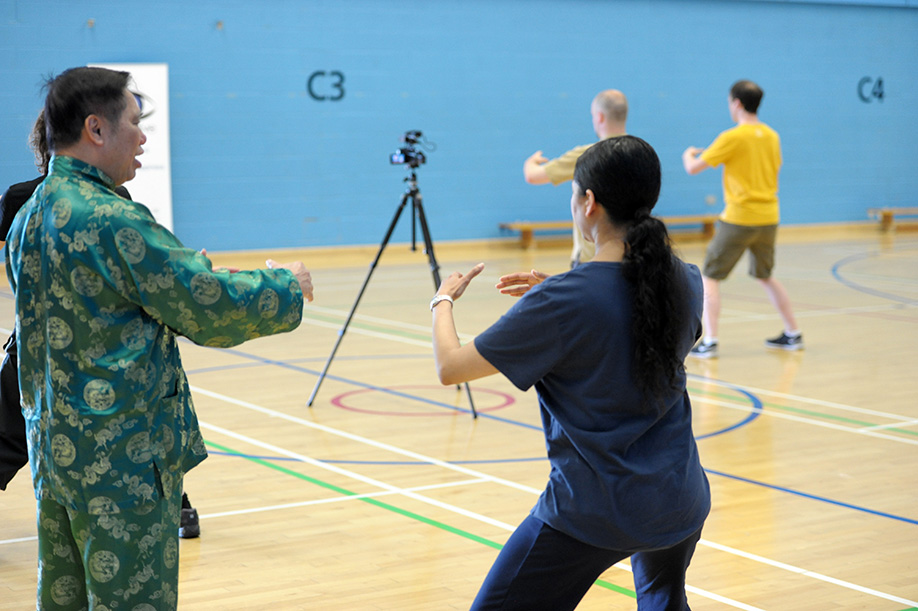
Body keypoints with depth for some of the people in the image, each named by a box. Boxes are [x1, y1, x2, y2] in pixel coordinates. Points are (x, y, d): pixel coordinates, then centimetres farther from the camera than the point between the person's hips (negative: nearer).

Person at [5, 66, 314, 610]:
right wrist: (286, 287, -1)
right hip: (121, 458, -9)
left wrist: (189, 275, 13)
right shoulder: (111, 220, -19)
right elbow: (212, 310, -17)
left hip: (53, 448, 9)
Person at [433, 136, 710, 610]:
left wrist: (443, 300, 8)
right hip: (680, 500, 6)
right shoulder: (685, 281, 0)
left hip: (594, 513, -6)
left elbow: (450, 367, -12)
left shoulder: (560, 302, -18)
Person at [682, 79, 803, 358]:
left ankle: (709, 342, -6)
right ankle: (792, 334, 25)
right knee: (765, 276, 23)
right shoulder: (772, 136, 5)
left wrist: (688, 154, 13)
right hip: (769, 218, 6)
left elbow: (693, 168, -11)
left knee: (710, 277, 3)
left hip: (739, 219, -6)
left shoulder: (732, 138, -13)